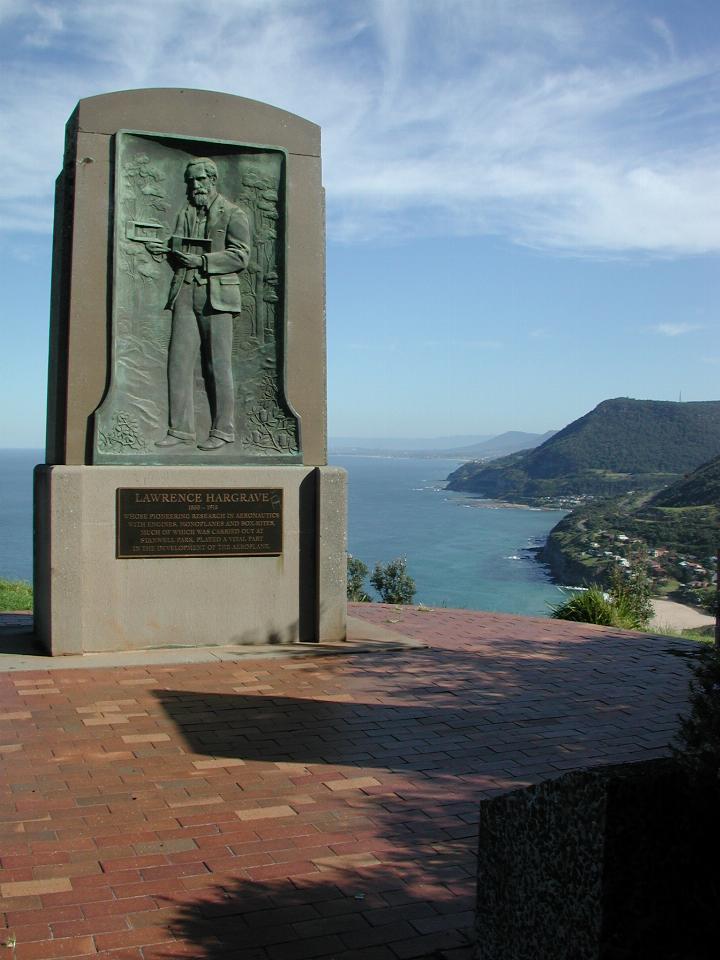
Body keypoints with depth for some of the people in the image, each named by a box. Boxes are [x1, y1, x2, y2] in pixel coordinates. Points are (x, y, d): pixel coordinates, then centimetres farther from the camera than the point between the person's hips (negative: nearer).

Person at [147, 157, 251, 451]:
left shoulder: (233, 214, 3)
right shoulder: (184, 214, 20)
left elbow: (240, 256, -7)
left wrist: (202, 261, -15)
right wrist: (165, 250, 2)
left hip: (216, 297, -5)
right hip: (185, 294, 5)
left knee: (218, 366, -4)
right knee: (179, 361, -1)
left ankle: (223, 430, 3)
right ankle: (180, 429, 3)